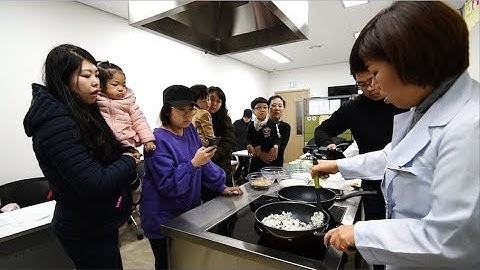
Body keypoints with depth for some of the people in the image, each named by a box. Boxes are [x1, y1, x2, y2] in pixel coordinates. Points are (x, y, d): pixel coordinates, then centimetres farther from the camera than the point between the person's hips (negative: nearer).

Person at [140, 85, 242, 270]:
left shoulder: (190, 130, 1)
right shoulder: (158, 140, -21)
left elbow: (204, 162, 7)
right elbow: (167, 185, -24)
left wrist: (221, 187, 2)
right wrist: (193, 164, -34)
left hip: (189, 211, 7)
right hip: (163, 219, -6)